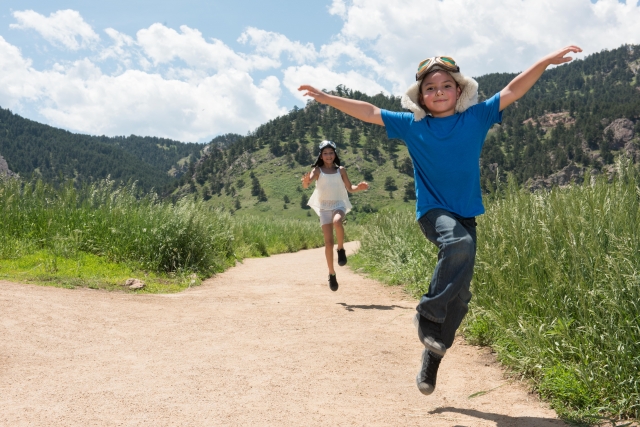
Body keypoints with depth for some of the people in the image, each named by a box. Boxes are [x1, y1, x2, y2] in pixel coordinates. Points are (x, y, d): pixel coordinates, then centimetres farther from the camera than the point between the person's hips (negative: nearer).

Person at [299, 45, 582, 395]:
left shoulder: (476, 117, 1)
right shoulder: (412, 126, 0)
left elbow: (513, 91, -2)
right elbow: (369, 112, 0)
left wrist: (547, 61, -11)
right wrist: (327, 99, -5)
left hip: (466, 214, 3)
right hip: (432, 210, -3)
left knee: (460, 292, 1)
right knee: (460, 244, -35)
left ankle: (432, 356, 16)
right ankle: (428, 313, -19)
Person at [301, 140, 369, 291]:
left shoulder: (341, 170, 6)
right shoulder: (317, 170, 0)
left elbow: (349, 188, 11)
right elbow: (306, 185, -16)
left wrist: (359, 187, -10)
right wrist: (306, 181, -40)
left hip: (339, 205, 0)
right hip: (324, 207, 0)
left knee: (337, 222, -36)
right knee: (328, 242, -6)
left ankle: (341, 249, -13)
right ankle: (332, 273, 5)